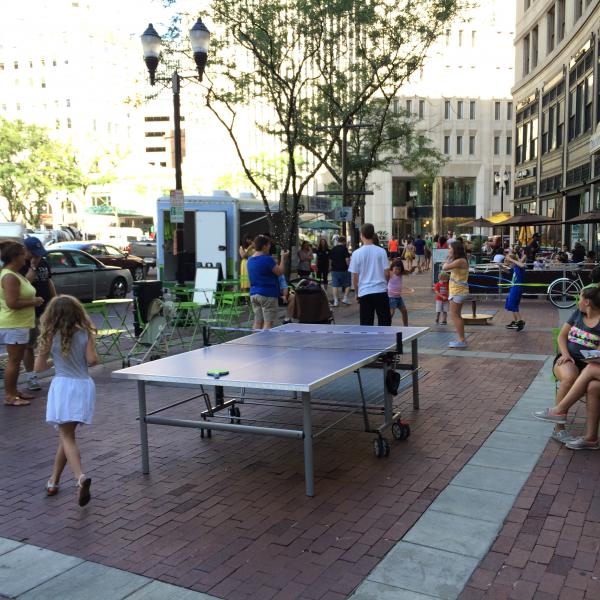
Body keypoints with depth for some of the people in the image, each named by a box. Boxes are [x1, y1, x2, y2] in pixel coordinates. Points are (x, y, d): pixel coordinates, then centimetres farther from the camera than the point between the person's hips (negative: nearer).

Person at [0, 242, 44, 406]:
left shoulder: (15, 274, 12)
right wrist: (33, 302, -16)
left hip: (20, 324, 10)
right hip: (13, 325, -10)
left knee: (17, 360, 17)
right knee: (14, 360, -4)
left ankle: (13, 391, 27)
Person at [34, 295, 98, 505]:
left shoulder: (51, 337, 0)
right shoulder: (85, 333, 1)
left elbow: (39, 367, 7)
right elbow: (92, 360, -8)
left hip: (63, 386, -2)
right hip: (84, 385, 3)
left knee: (66, 437, -3)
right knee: (66, 435, 16)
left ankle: (80, 477, -26)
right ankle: (54, 480, 24)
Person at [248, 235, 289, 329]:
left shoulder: (250, 260, 10)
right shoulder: (267, 259, -16)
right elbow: (280, 272, -10)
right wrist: (283, 258, 2)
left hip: (253, 294, 8)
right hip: (268, 294, -8)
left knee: (257, 322, 10)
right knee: (268, 323, -4)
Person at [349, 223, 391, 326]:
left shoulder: (356, 253, -4)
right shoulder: (381, 251, -3)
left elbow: (355, 277, -2)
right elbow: (387, 273, -2)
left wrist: (357, 293, 12)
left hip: (364, 292, 0)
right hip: (381, 291, 1)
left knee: (366, 323, 5)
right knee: (384, 321, 9)